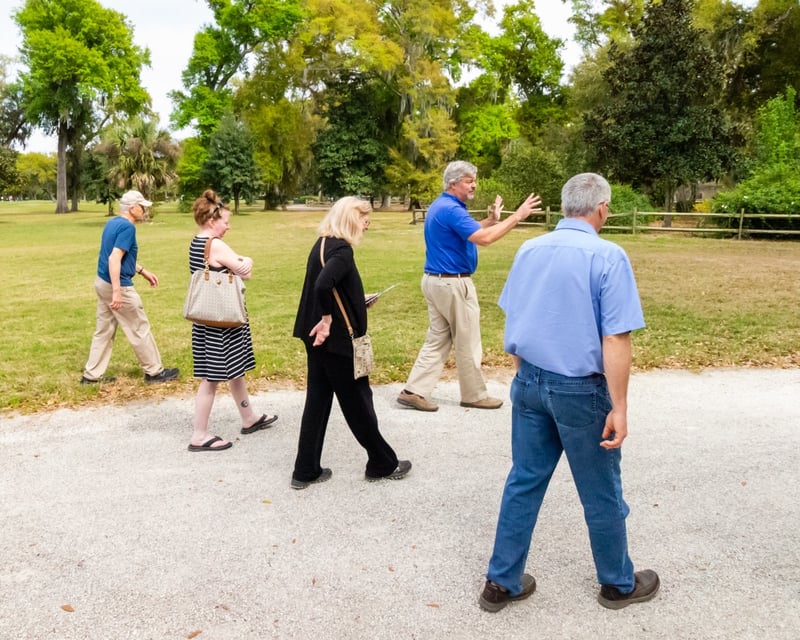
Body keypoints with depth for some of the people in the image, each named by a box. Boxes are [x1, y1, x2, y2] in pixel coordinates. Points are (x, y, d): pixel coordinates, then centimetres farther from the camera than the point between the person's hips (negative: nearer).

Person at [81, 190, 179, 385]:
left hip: (102, 282, 9)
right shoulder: (127, 227, -18)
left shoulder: (112, 223, 11)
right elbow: (114, 259, -27)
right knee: (140, 329, 3)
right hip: (117, 285, -9)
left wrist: (143, 271, 25)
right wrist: (117, 291, -30)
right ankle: (154, 371, 14)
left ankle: (92, 375, 18)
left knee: (104, 330, 14)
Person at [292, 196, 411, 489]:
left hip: (319, 339, 9)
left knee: (317, 401, 14)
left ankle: (306, 471, 20)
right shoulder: (341, 250, -19)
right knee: (358, 401, 6)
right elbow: (323, 285, -34)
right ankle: (383, 464, 24)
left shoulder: (322, 244, 9)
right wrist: (328, 318, -21)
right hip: (338, 339, -9)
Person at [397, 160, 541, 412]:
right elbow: (483, 238, -28)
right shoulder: (451, 209, -19)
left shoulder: (442, 206, 14)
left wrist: (492, 219, 14)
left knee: (438, 340, 13)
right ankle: (475, 395, 18)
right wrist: (517, 216, -23)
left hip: (436, 280, 10)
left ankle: (413, 391, 10)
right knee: (467, 343, 5)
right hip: (453, 284, -10)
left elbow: (469, 232, 24)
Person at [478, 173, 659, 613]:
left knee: (524, 482, 15)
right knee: (601, 493, 13)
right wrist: (618, 407, -13)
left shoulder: (529, 250, 4)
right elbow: (615, 341, -18)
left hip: (529, 383, 5)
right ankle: (618, 584, 33)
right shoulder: (608, 256, -14)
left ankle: (501, 582, 23)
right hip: (581, 390, -5)